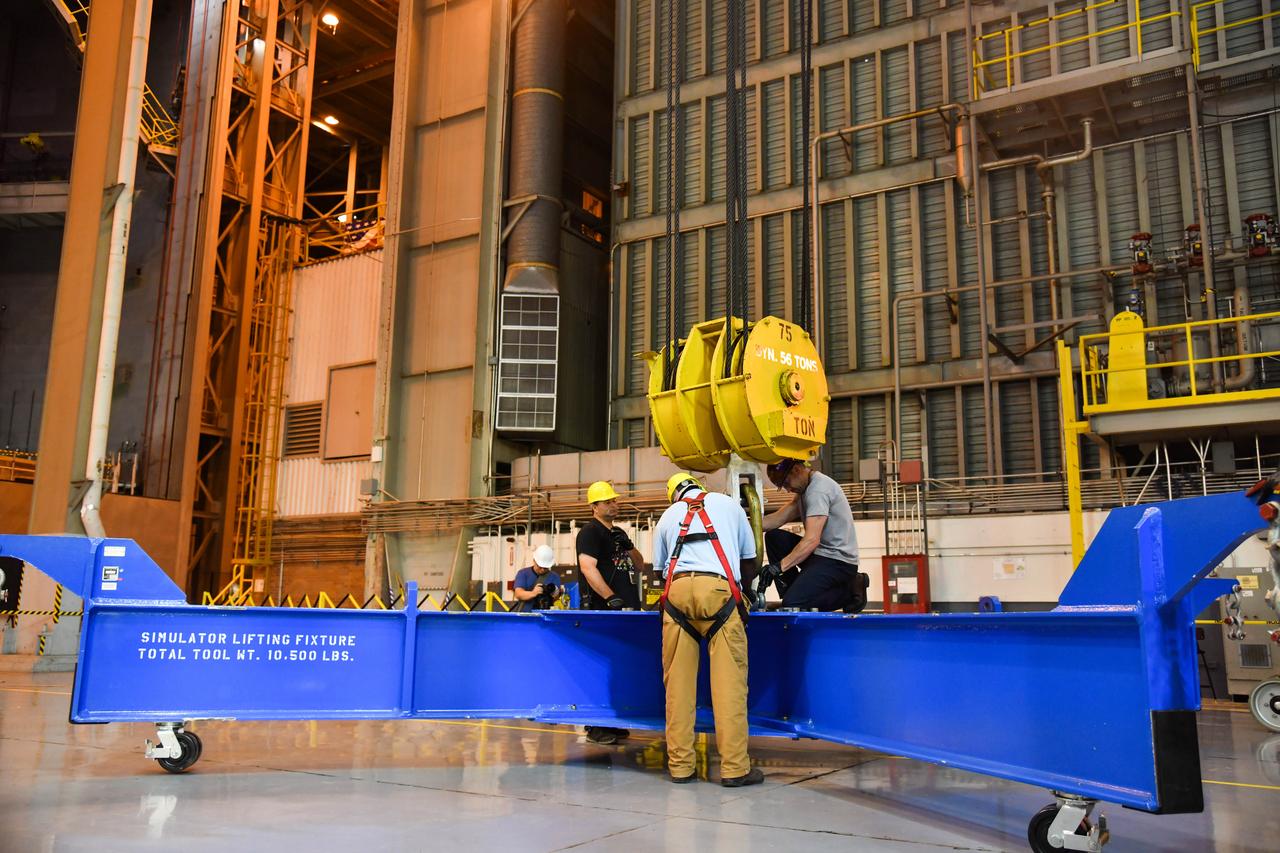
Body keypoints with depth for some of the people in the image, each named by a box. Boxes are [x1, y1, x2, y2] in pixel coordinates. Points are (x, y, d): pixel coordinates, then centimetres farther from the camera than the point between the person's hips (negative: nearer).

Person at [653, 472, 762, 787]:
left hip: (676, 590, 2)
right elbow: (750, 565, 27)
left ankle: (679, 765, 7)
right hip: (719, 589, -2)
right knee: (729, 680, -3)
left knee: (677, 681, 5)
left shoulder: (668, 516, 27)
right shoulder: (729, 504, 25)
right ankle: (735, 767, -4)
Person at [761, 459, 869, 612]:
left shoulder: (818, 489, -19)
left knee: (792, 604, -19)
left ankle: (848, 592, -3)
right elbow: (778, 519, 9)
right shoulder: (805, 488, 14)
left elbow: (812, 540, -27)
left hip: (838, 561, -10)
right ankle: (796, 591, 2)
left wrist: (780, 566, -30)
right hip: (821, 553, 10)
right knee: (773, 537, 5)